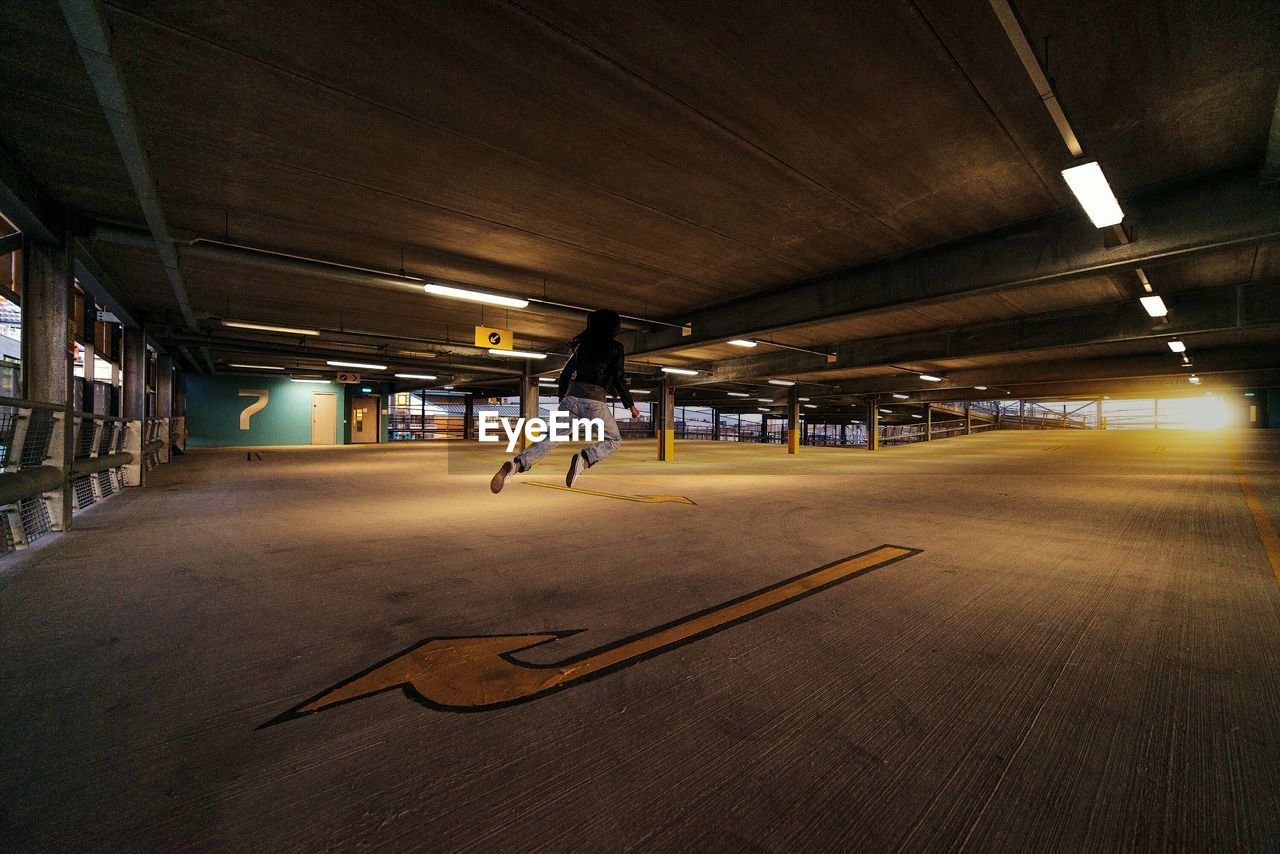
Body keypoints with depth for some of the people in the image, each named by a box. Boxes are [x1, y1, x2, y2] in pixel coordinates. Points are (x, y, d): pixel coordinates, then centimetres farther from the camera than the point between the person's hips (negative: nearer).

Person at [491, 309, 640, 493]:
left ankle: (516, 465, -20)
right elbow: (619, 379, -3)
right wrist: (631, 406, 5)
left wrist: (562, 397, 30)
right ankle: (584, 459, -13)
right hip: (595, 402, -4)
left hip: (572, 397, 4)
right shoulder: (615, 348, 3)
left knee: (551, 437, 3)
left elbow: (566, 373, 18)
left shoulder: (583, 345, 18)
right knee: (614, 440, 15)